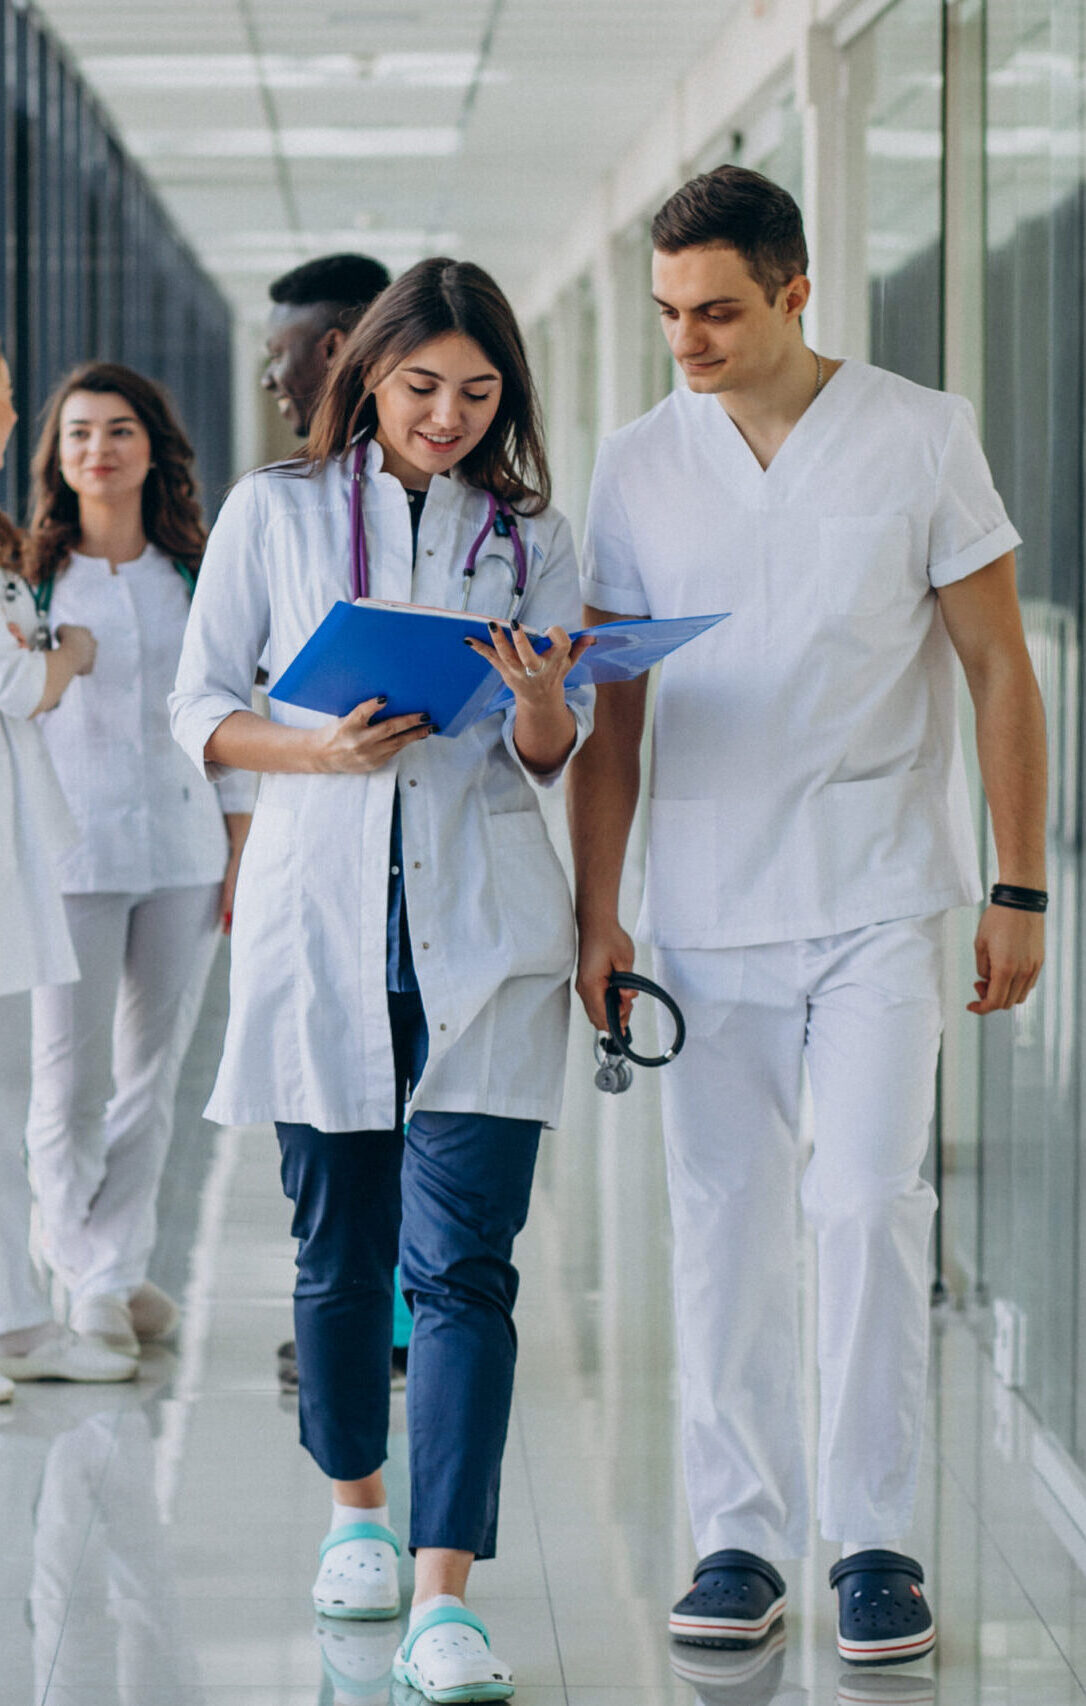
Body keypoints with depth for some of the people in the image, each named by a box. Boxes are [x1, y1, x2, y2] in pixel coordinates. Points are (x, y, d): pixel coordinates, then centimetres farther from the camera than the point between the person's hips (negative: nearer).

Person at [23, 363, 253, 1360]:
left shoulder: (196, 576, 9)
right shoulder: (31, 577, 1)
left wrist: (241, 842, 8)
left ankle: (124, 1266, 16)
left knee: (153, 1073, 6)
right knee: (72, 1081, -5)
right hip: (69, 853, -3)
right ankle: (86, 1286, 7)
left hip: (182, 847, 3)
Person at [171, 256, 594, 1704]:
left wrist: (541, 698, -15)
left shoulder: (533, 534, 9)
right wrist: (324, 751, -12)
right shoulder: (274, 514, 5)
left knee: (464, 1262, -10)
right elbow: (201, 709, 6)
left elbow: (553, 755, 9)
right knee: (340, 1249, 9)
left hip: (486, 930, 0)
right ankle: (357, 1508, 33)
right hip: (321, 918, 0)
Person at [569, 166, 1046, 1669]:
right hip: (704, 908, 2)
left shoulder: (922, 438, -2)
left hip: (881, 898, -2)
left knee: (869, 1203, -8)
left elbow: (999, 670, 2)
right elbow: (608, 710, 9)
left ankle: (875, 1541, 1)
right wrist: (594, 910, 3)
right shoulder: (636, 467, 5)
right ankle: (741, 1538, 11)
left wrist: (1020, 889, -1)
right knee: (724, 1218, 3)